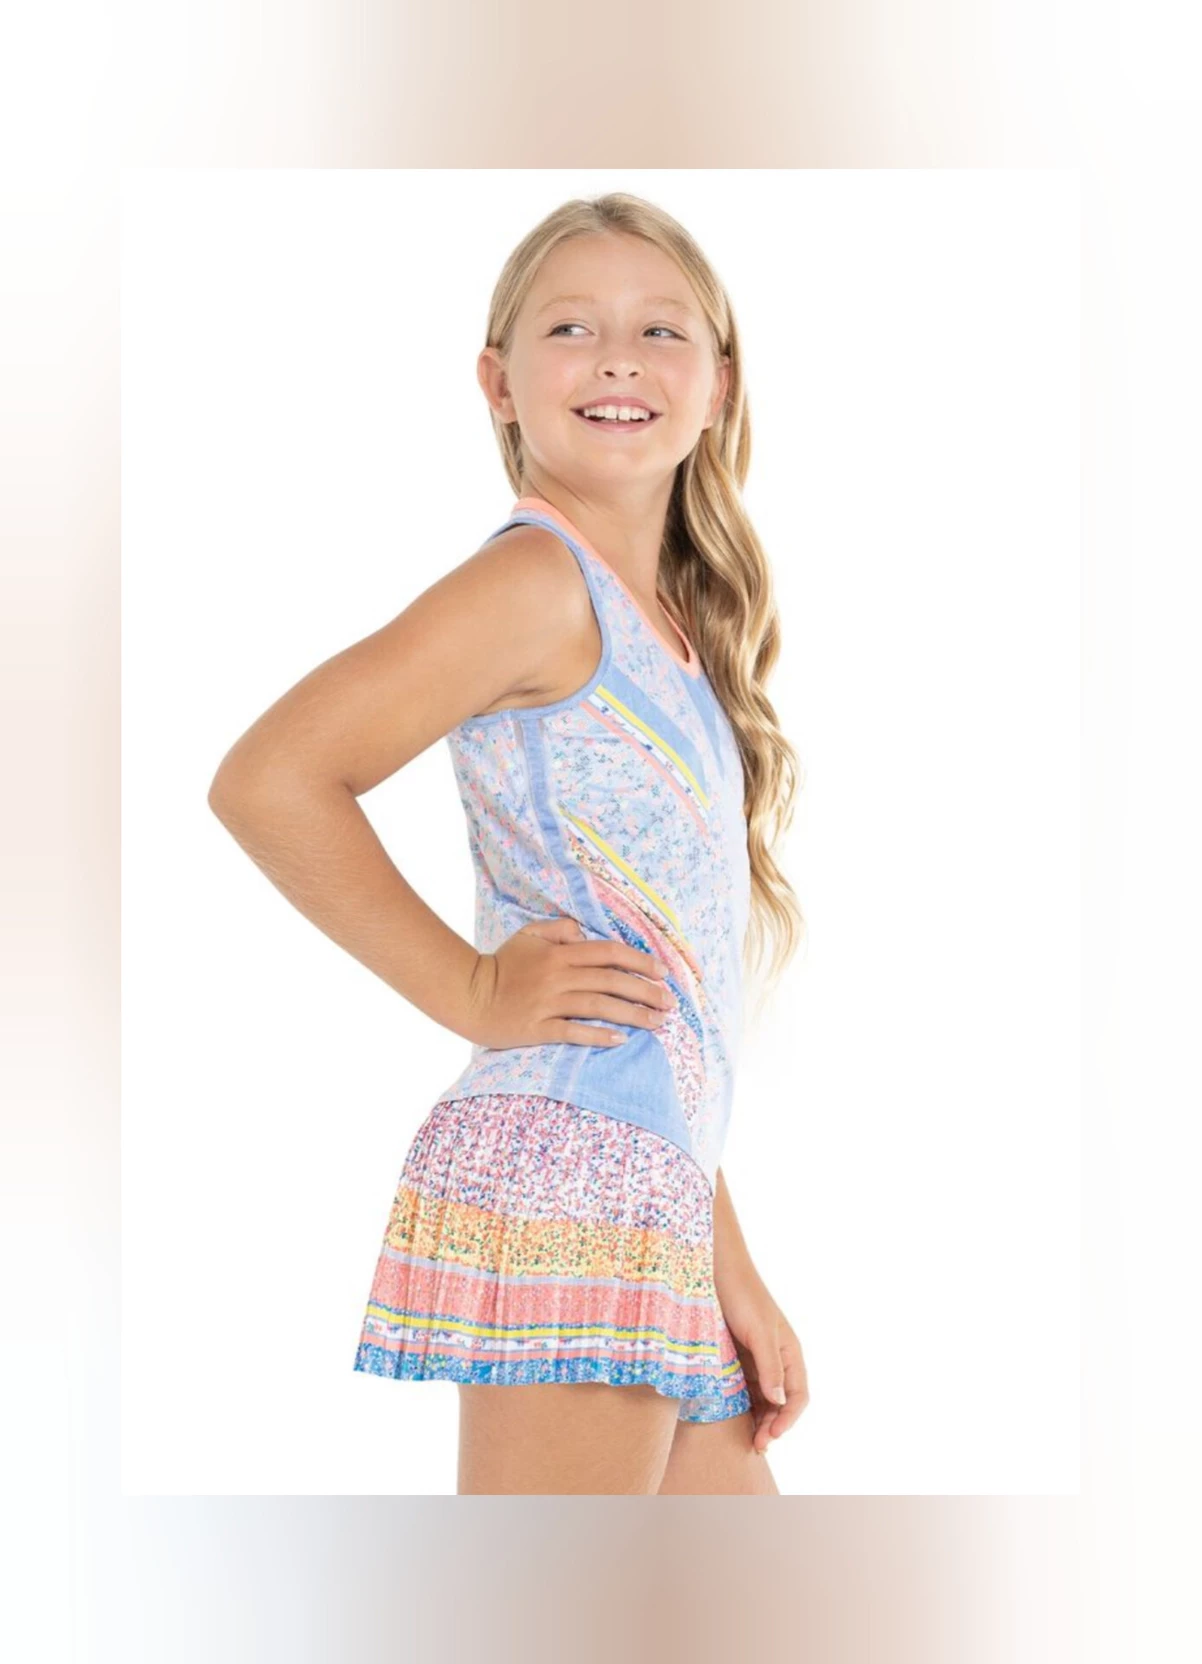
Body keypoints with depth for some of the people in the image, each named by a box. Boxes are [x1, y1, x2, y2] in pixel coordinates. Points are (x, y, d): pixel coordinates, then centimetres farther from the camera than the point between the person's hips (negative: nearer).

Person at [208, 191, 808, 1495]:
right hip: (559, 1164, -9)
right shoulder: (539, 580, -6)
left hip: (655, 1201, 9)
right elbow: (266, 779, -18)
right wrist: (474, 988, -12)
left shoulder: (674, 640, 19)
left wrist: (731, 1272, 16)